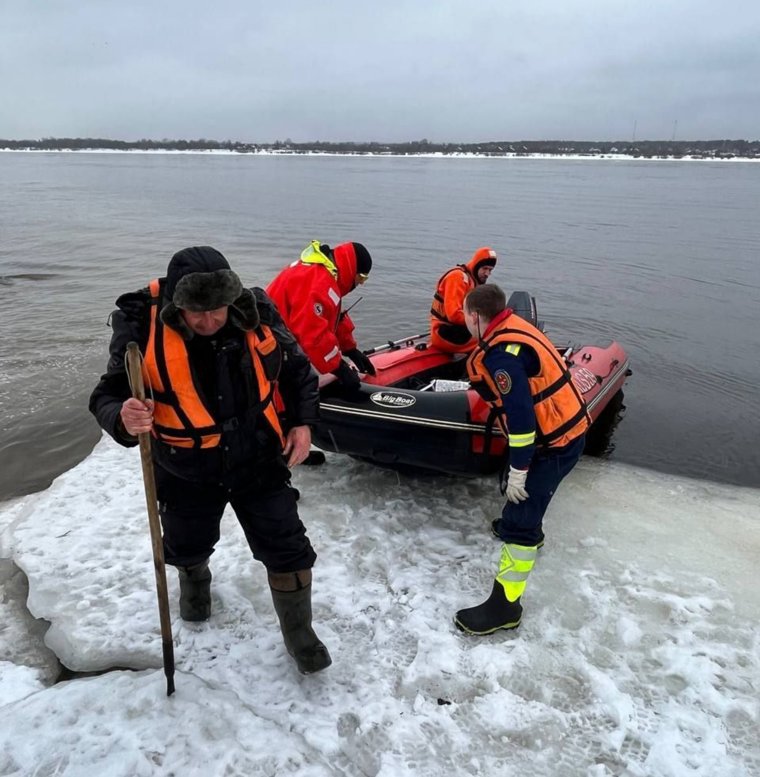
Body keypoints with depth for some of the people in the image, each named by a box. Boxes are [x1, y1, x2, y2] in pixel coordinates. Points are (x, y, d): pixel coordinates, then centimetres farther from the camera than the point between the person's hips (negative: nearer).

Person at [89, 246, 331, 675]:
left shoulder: (257, 315, -16)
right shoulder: (143, 330, -23)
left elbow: (297, 367, 1)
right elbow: (108, 396, -18)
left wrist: (302, 422, -7)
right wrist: (123, 418, -41)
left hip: (259, 461, 1)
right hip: (186, 473, 0)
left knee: (288, 548, 4)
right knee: (188, 544, 25)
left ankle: (299, 632, 30)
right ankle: (195, 579, 63)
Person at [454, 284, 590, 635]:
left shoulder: (501, 355, -26)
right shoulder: (513, 327, 5)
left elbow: (520, 415, -28)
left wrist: (517, 471, -21)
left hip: (554, 442, -10)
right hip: (565, 428, 10)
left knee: (519, 521, -8)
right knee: (520, 491, 34)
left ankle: (504, 605, 0)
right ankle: (529, 531, 60)